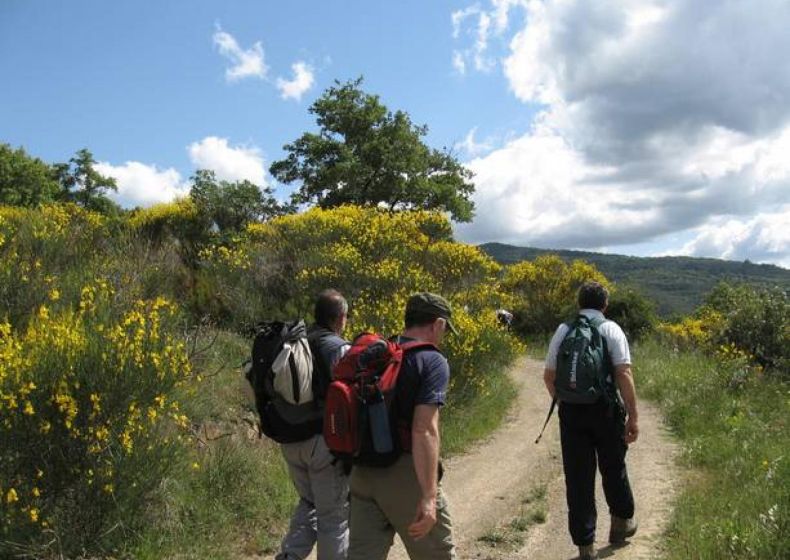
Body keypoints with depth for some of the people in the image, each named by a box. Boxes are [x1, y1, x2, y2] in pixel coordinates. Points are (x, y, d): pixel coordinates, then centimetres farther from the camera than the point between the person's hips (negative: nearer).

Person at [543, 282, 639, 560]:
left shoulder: (563, 330, 5)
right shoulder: (611, 329, -3)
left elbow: (549, 376, 7)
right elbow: (624, 374, -12)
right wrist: (633, 416, -7)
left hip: (571, 410, 2)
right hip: (605, 409, -1)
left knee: (577, 477, 8)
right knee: (613, 467, 21)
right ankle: (621, 521, 41)